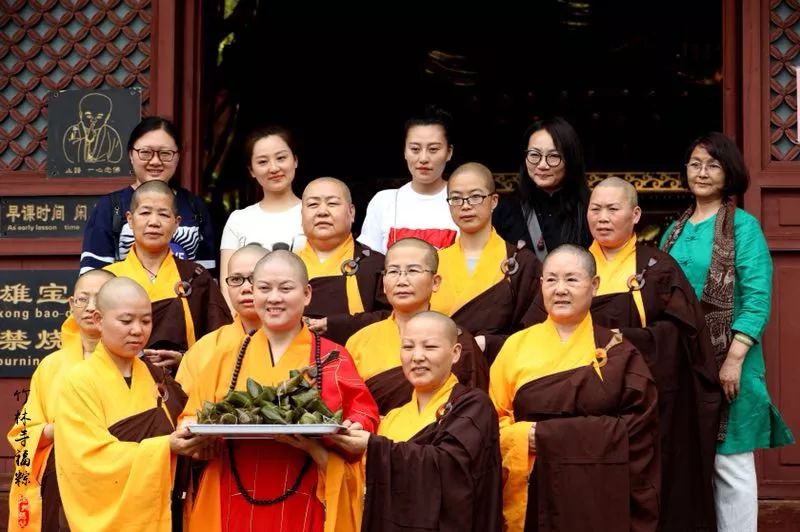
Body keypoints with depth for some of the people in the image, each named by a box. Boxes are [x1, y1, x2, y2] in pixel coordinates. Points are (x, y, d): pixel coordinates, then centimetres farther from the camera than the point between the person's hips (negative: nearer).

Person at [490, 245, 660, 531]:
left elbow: (637, 430, -5)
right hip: (532, 500, 2)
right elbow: (492, 420, 7)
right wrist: (524, 436, -14)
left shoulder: (618, 353, 3)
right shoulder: (517, 346, 8)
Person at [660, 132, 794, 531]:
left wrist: (734, 358, -20)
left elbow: (757, 299, -11)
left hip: (723, 360, -6)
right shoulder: (677, 230, 14)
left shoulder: (743, 226, -4)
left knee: (730, 462, -3)